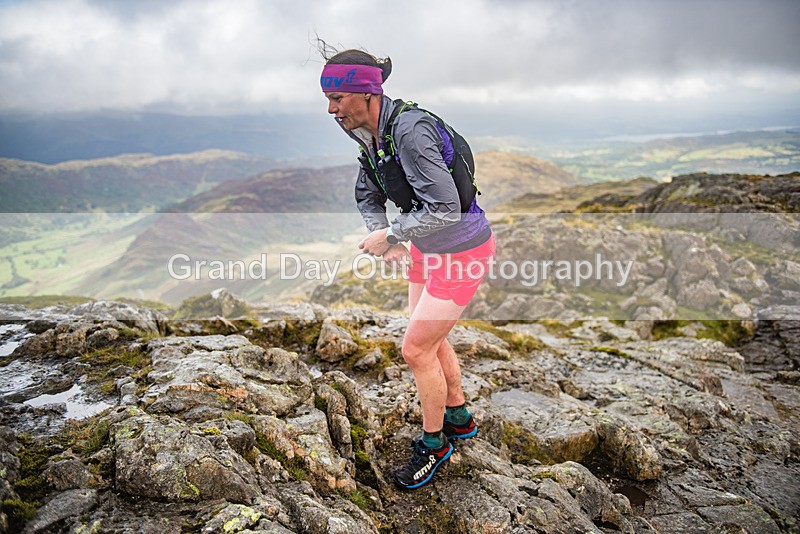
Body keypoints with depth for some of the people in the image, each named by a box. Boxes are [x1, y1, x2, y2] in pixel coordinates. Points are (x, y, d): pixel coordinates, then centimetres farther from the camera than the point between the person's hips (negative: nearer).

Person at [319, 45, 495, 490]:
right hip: (427, 249, 9)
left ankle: (434, 443, 23)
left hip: (462, 251, -9)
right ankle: (459, 418, 43)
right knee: (430, 338, 20)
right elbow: (369, 195, 11)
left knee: (416, 349, -2)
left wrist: (391, 235, -23)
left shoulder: (410, 130, -29)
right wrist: (383, 237, -7)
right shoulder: (370, 134, -1)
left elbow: (445, 208, -34)